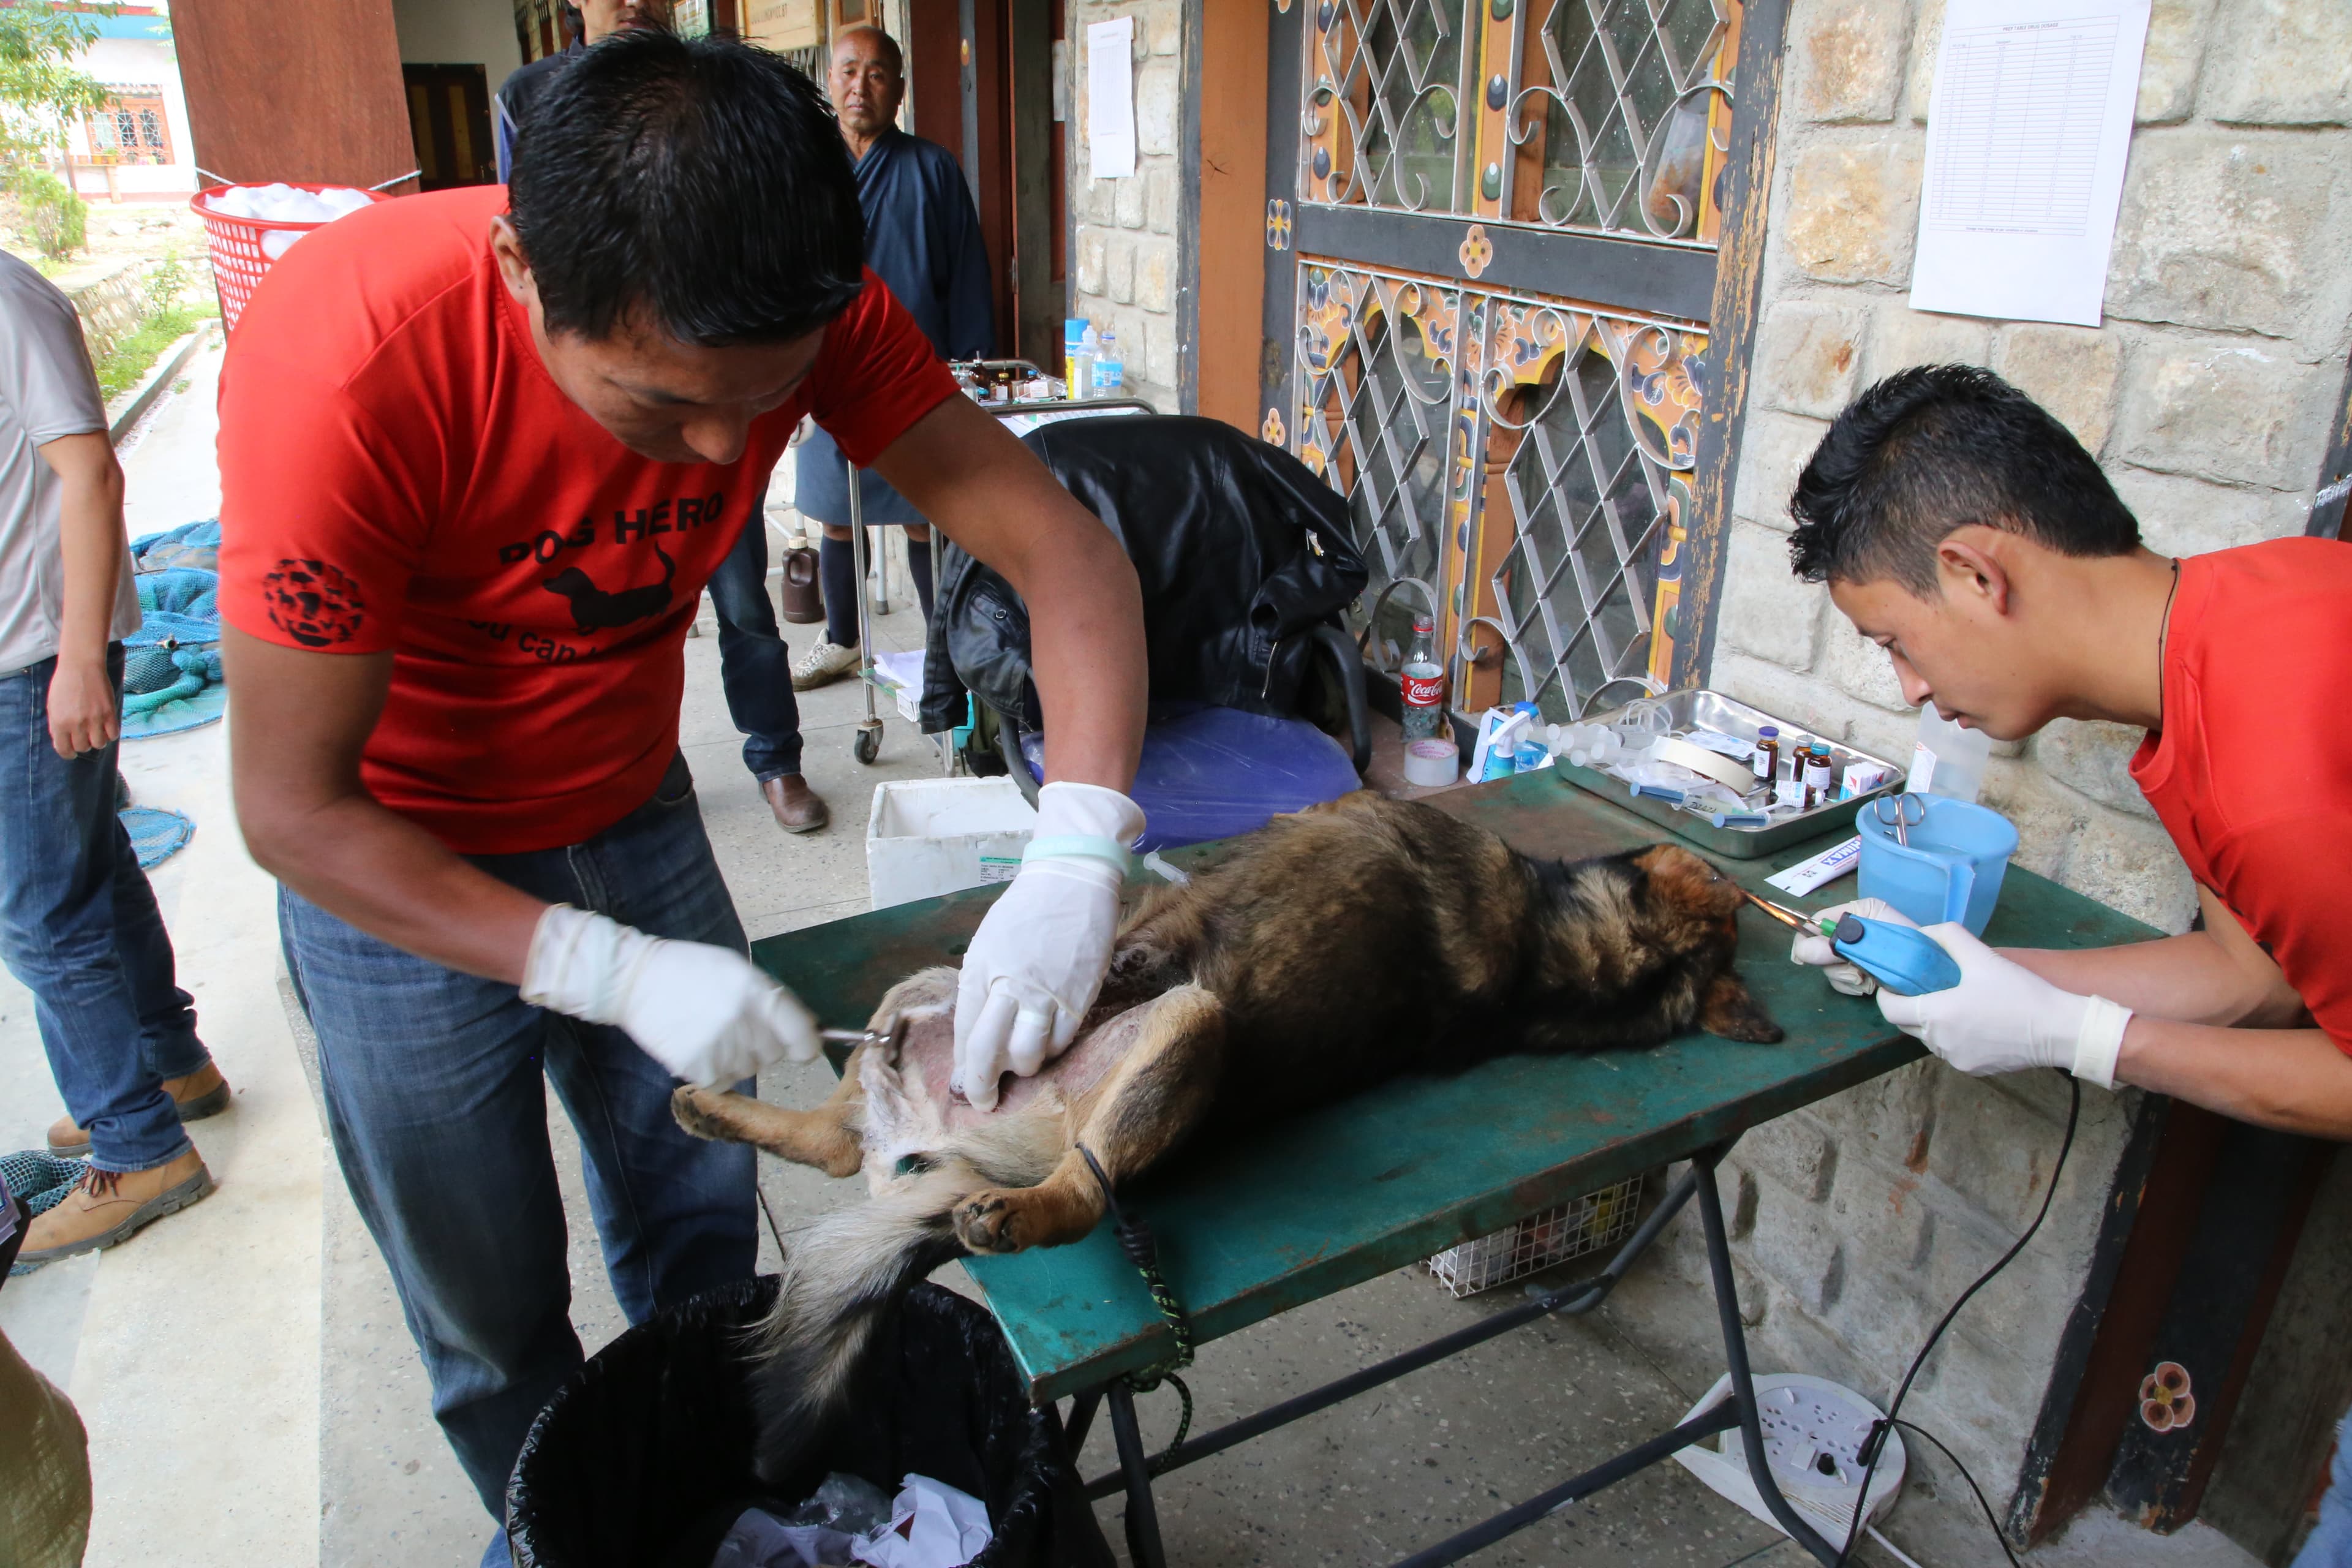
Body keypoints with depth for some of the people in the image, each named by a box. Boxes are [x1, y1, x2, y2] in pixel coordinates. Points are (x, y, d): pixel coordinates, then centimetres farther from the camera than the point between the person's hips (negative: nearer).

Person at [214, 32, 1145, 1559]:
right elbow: (293, 809, -27)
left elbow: (1061, 543, -24)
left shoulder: (800, 306, -22)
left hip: (633, 806, 4)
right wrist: (614, 973, -34)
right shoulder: (347, 359, -34)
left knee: (700, 1218, 16)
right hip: (400, 867, -3)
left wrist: (1075, 858, -39)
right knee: (492, 1312, 10)